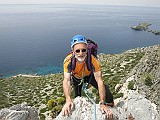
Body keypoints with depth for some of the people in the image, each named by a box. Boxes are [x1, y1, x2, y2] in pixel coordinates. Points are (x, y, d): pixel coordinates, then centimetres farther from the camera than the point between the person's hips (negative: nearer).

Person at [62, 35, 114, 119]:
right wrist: (68, 100, -56)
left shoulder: (93, 60, -39)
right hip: (76, 77, 1)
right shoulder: (68, 61, -37)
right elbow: (66, 81, -40)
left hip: (89, 75, -1)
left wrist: (102, 103, -48)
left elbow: (99, 81, -41)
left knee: (106, 92, -13)